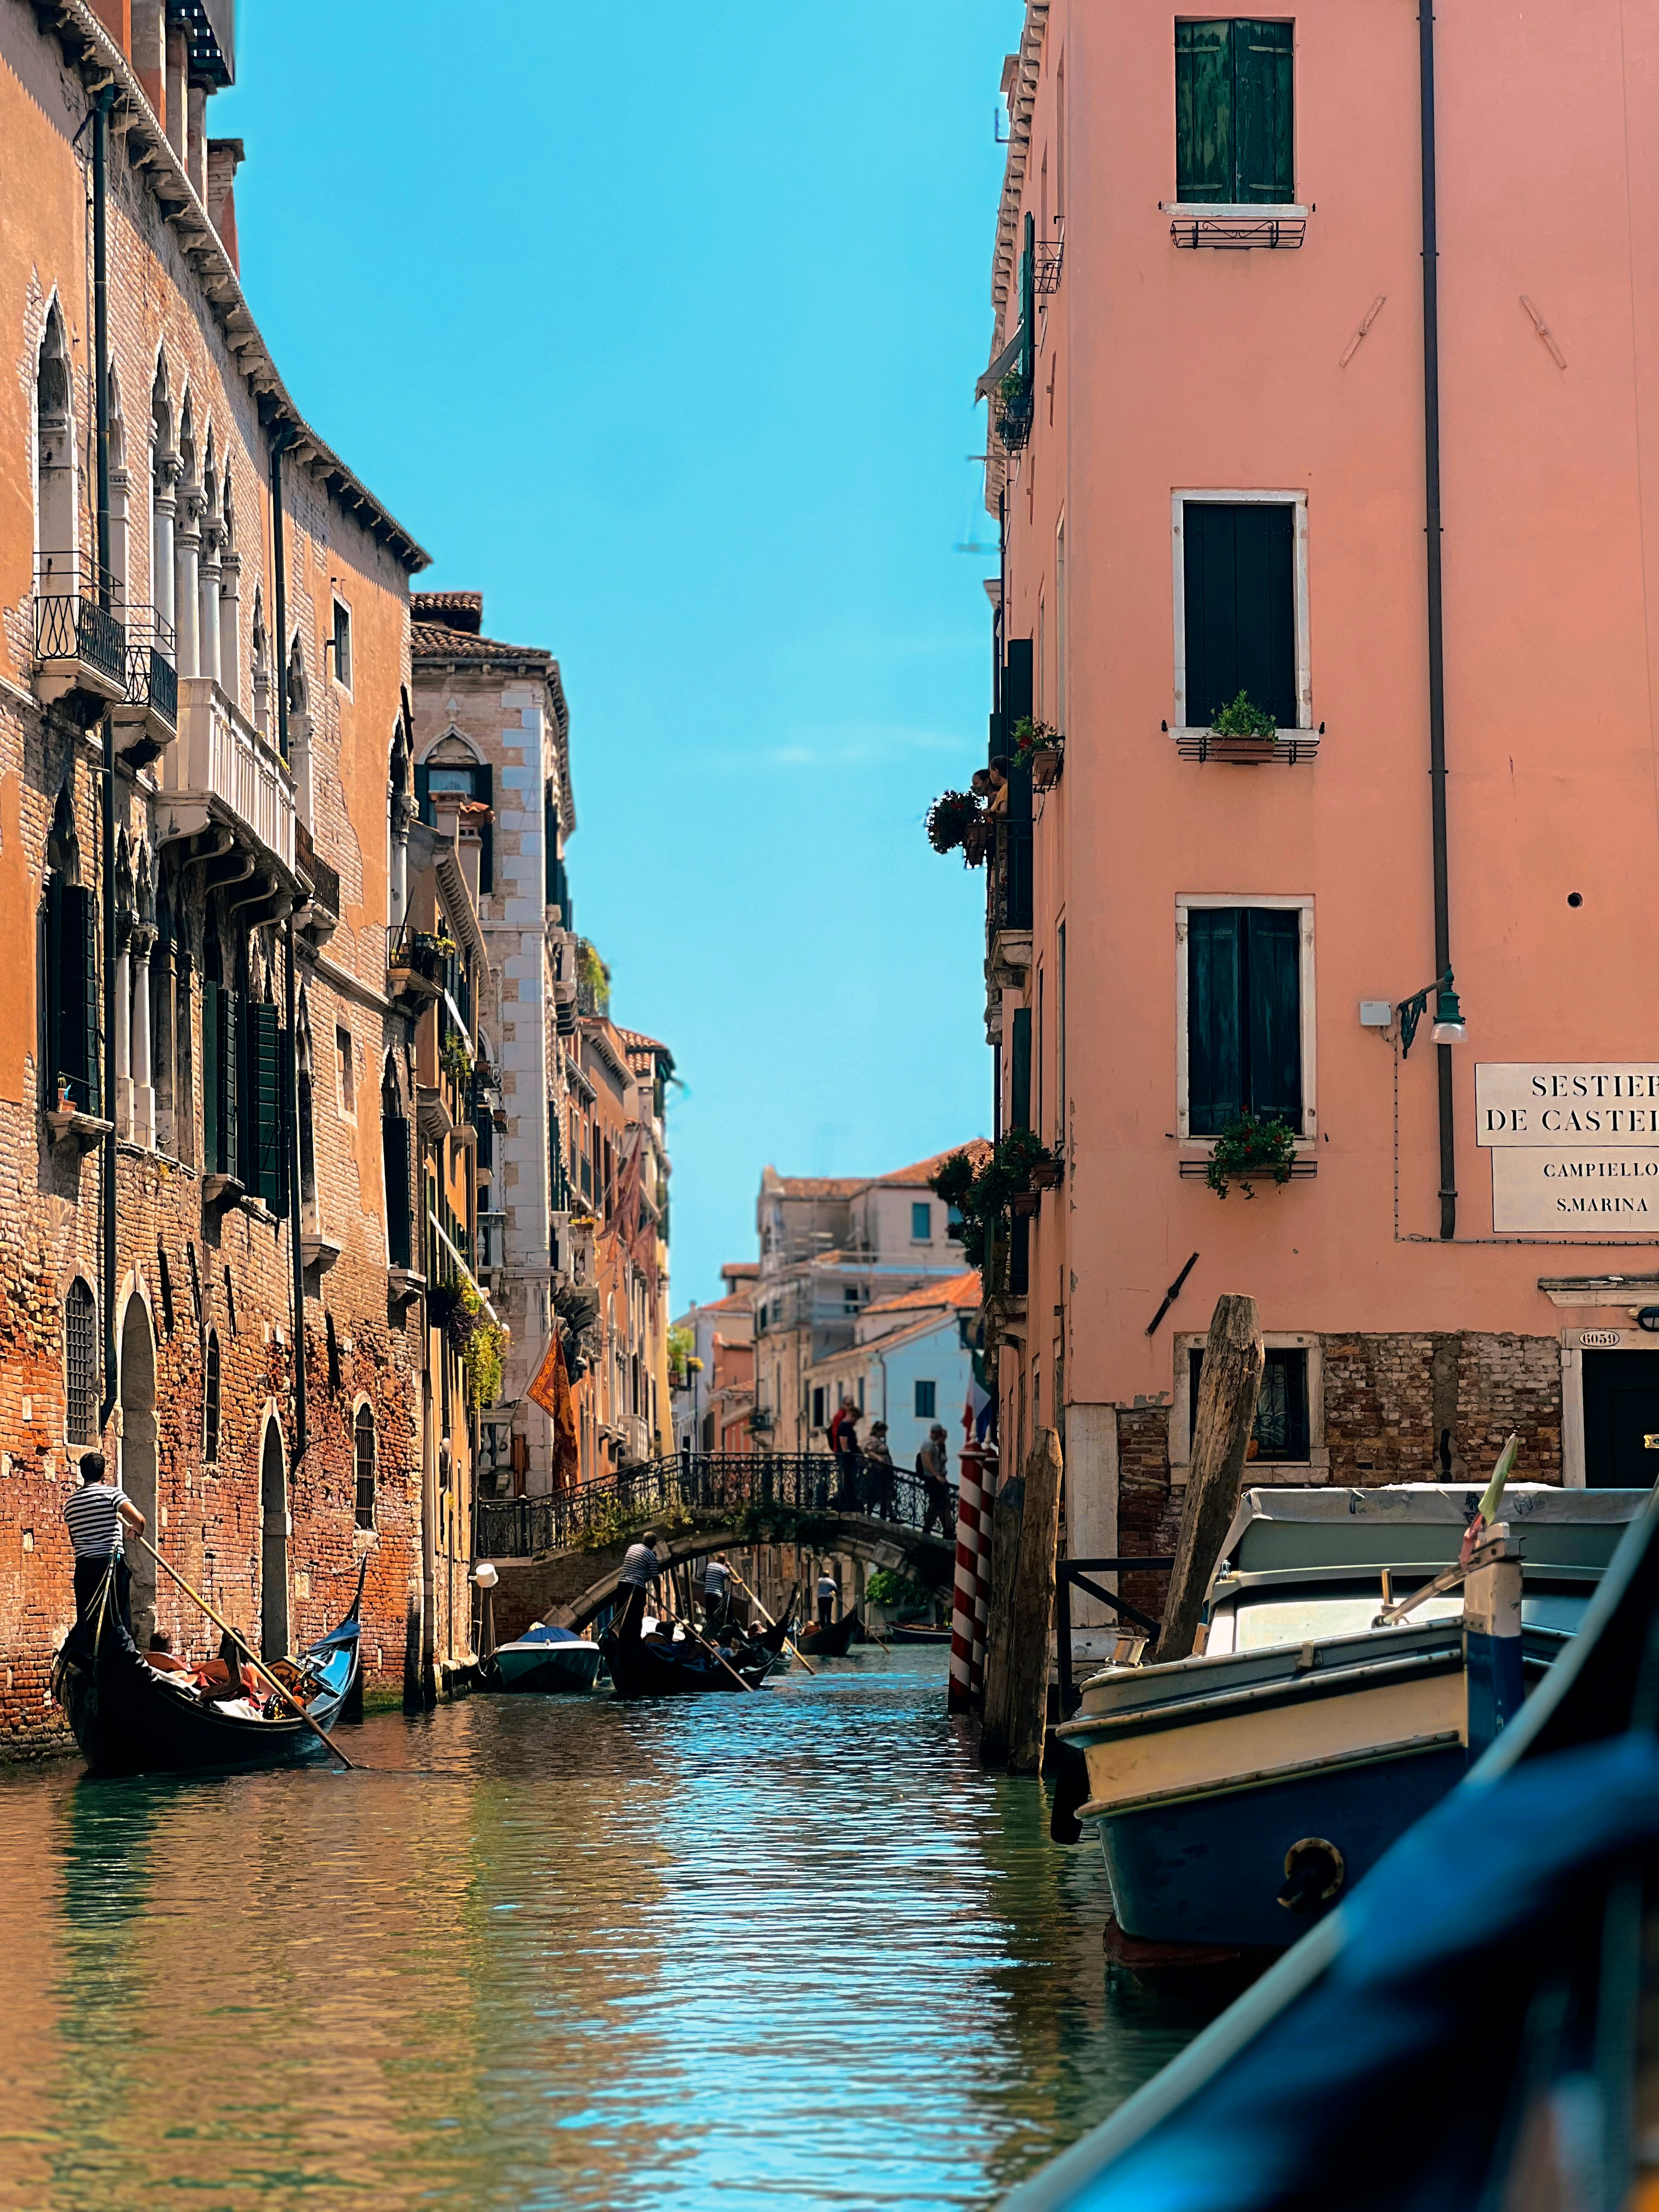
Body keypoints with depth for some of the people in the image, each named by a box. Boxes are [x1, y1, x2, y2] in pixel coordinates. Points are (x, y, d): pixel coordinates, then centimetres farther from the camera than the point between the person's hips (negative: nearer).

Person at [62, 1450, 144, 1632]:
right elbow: (138, 1519, -15)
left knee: (86, 1621, 6)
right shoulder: (111, 1492, -3)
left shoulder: (70, 1502, 12)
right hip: (112, 1562, -4)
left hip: (84, 1566, 4)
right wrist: (137, 1530, 9)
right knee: (121, 1619, 0)